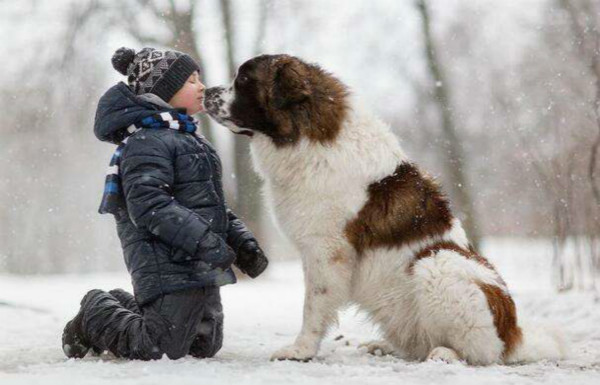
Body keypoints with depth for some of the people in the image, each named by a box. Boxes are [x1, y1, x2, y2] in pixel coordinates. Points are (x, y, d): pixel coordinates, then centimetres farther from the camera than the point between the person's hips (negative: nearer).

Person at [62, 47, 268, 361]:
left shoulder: (186, 138, 20)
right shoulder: (147, 140, -13)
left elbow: (210, 203, 24)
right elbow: (148, 205, -24)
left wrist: (240, 240, 10)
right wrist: (206, 242, -27)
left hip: (201, 269, 10)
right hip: (169, 267, -10)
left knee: (205, 346, 18)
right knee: (158, 350, -10)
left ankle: (123, 308, 30)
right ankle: (96, 316, 14)